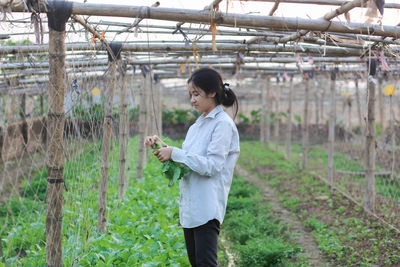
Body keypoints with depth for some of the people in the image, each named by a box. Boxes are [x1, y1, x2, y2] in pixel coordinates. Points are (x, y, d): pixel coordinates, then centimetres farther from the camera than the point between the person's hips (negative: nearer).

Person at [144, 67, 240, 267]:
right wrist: (163, 146, 6)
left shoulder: (223, 124, -11)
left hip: (207, 207, -9)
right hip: (189, 205, 9)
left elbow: (211, 166, -19)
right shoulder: (199, 124, 15)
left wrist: (174, 153, -18)